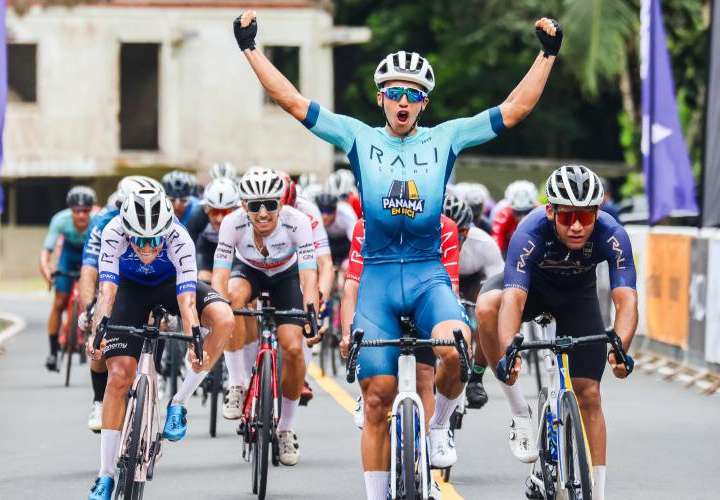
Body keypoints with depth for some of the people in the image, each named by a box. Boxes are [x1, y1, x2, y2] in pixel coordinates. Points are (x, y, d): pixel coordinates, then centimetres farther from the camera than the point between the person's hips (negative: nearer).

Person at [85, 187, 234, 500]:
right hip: (131, 288, 0)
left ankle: (178, 404, -15)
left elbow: (187, 299, -41)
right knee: (119, 375, -13)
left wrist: (195, 345, -56)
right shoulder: (114, 233, -33)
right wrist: (97, 331, -57)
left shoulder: (179, 239, -35)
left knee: (223, 319, -30)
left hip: (171, 284, 0)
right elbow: (107, 288, -40)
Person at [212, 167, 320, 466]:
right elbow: (220, 275, -37)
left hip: (286, 275, 0)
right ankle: (235, 386, -23)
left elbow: (308, 274, -39)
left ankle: (285, 430, 4)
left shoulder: (296, 222, -34)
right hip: (249, 271, 0)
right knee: (234, 296, -37)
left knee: (293, 348, -18)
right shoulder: (233, 223, -32)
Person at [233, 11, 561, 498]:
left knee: (454, 347, -31)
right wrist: (250, 48, 0)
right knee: (377, 399, 0)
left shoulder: (445, 139, 6)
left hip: (428, 274, -1)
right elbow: (292, 101, 3)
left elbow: (515, 108, 4)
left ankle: (439, 427, -2)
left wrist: (548, 54, -1)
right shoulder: (359, 138, 5)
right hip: (377, 276, 1)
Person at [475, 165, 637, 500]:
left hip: (577, 296, 1)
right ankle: (520, 412, -21)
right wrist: (508, 352, -64)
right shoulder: (531, 232, -38)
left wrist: (619, 348, -60)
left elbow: (626, 300, -41)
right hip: (531, 284, -1)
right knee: (486, 307, -35)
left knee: (588, 395, -6)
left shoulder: (612, 236, -34)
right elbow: (513, 298, -47)